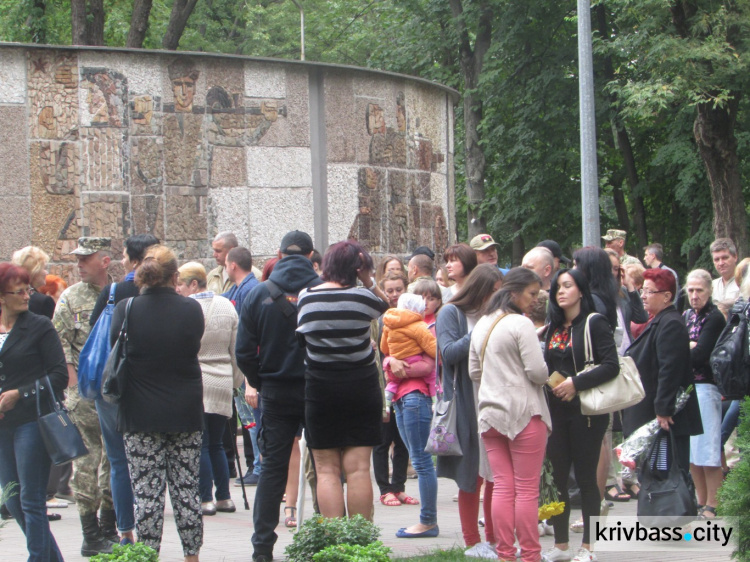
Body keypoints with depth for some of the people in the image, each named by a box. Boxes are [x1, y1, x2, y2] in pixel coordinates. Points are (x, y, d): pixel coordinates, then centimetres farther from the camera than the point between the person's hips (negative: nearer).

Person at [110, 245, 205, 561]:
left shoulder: (126, 310, -9)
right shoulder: (191, 310, -6)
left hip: (141, 415, -2)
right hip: (186, 412, 2)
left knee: (147, 491, 1)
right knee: (186, 488, 9)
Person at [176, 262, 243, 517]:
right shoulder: (227, 307, 8)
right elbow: (237, 349, 12)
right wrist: (236, 380, 20)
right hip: (222, 385, 6)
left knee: (199, 445, -2)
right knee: (216, 444, 14)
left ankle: (205, 499, -4)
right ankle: (224, 497, 14)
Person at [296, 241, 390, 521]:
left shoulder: (305, 298, -6)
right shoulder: (363, 297, -9)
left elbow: (301, 339, 3)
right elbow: (387, 305, 10)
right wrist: (368, 281, 2)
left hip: (320, 390, 0)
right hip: (361, 389, 0)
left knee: (327, 470, 4)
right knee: (358, 468, 2)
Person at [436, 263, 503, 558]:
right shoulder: (452, 313, -1)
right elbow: (449, 352, -13)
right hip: (467, 406, -5)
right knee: (472, 475, 0)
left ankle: (494, 539, 13)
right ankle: (473, 542, 7)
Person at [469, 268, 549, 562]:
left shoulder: (481, 325, 13)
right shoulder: (521, 324, -11)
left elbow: (473, 371, 19)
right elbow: (537, 371, -15)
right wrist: (542, 378, 6)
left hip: (490, 413, 7)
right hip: (523, 411, -7)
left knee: (502, 487, 8)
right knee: (527, 489, -3)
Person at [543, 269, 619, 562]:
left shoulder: (594, 323, -6)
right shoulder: (553, 327, 14)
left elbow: (611, 365, -15)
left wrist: (576, 383, -20)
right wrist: (549, 384, 5)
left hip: (585, 411, -6)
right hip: (557, 411, 6)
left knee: (586, 477, -2)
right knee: (556, 475, 5)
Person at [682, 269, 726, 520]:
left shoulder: (714, 318, -9)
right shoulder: (687, 316, 14)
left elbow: (699, 356, -16)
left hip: (705, 387, -7)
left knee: (708, 451, -6)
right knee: (691, 452, 9)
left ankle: (712, 506, -2)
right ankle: (701, 502, 18)